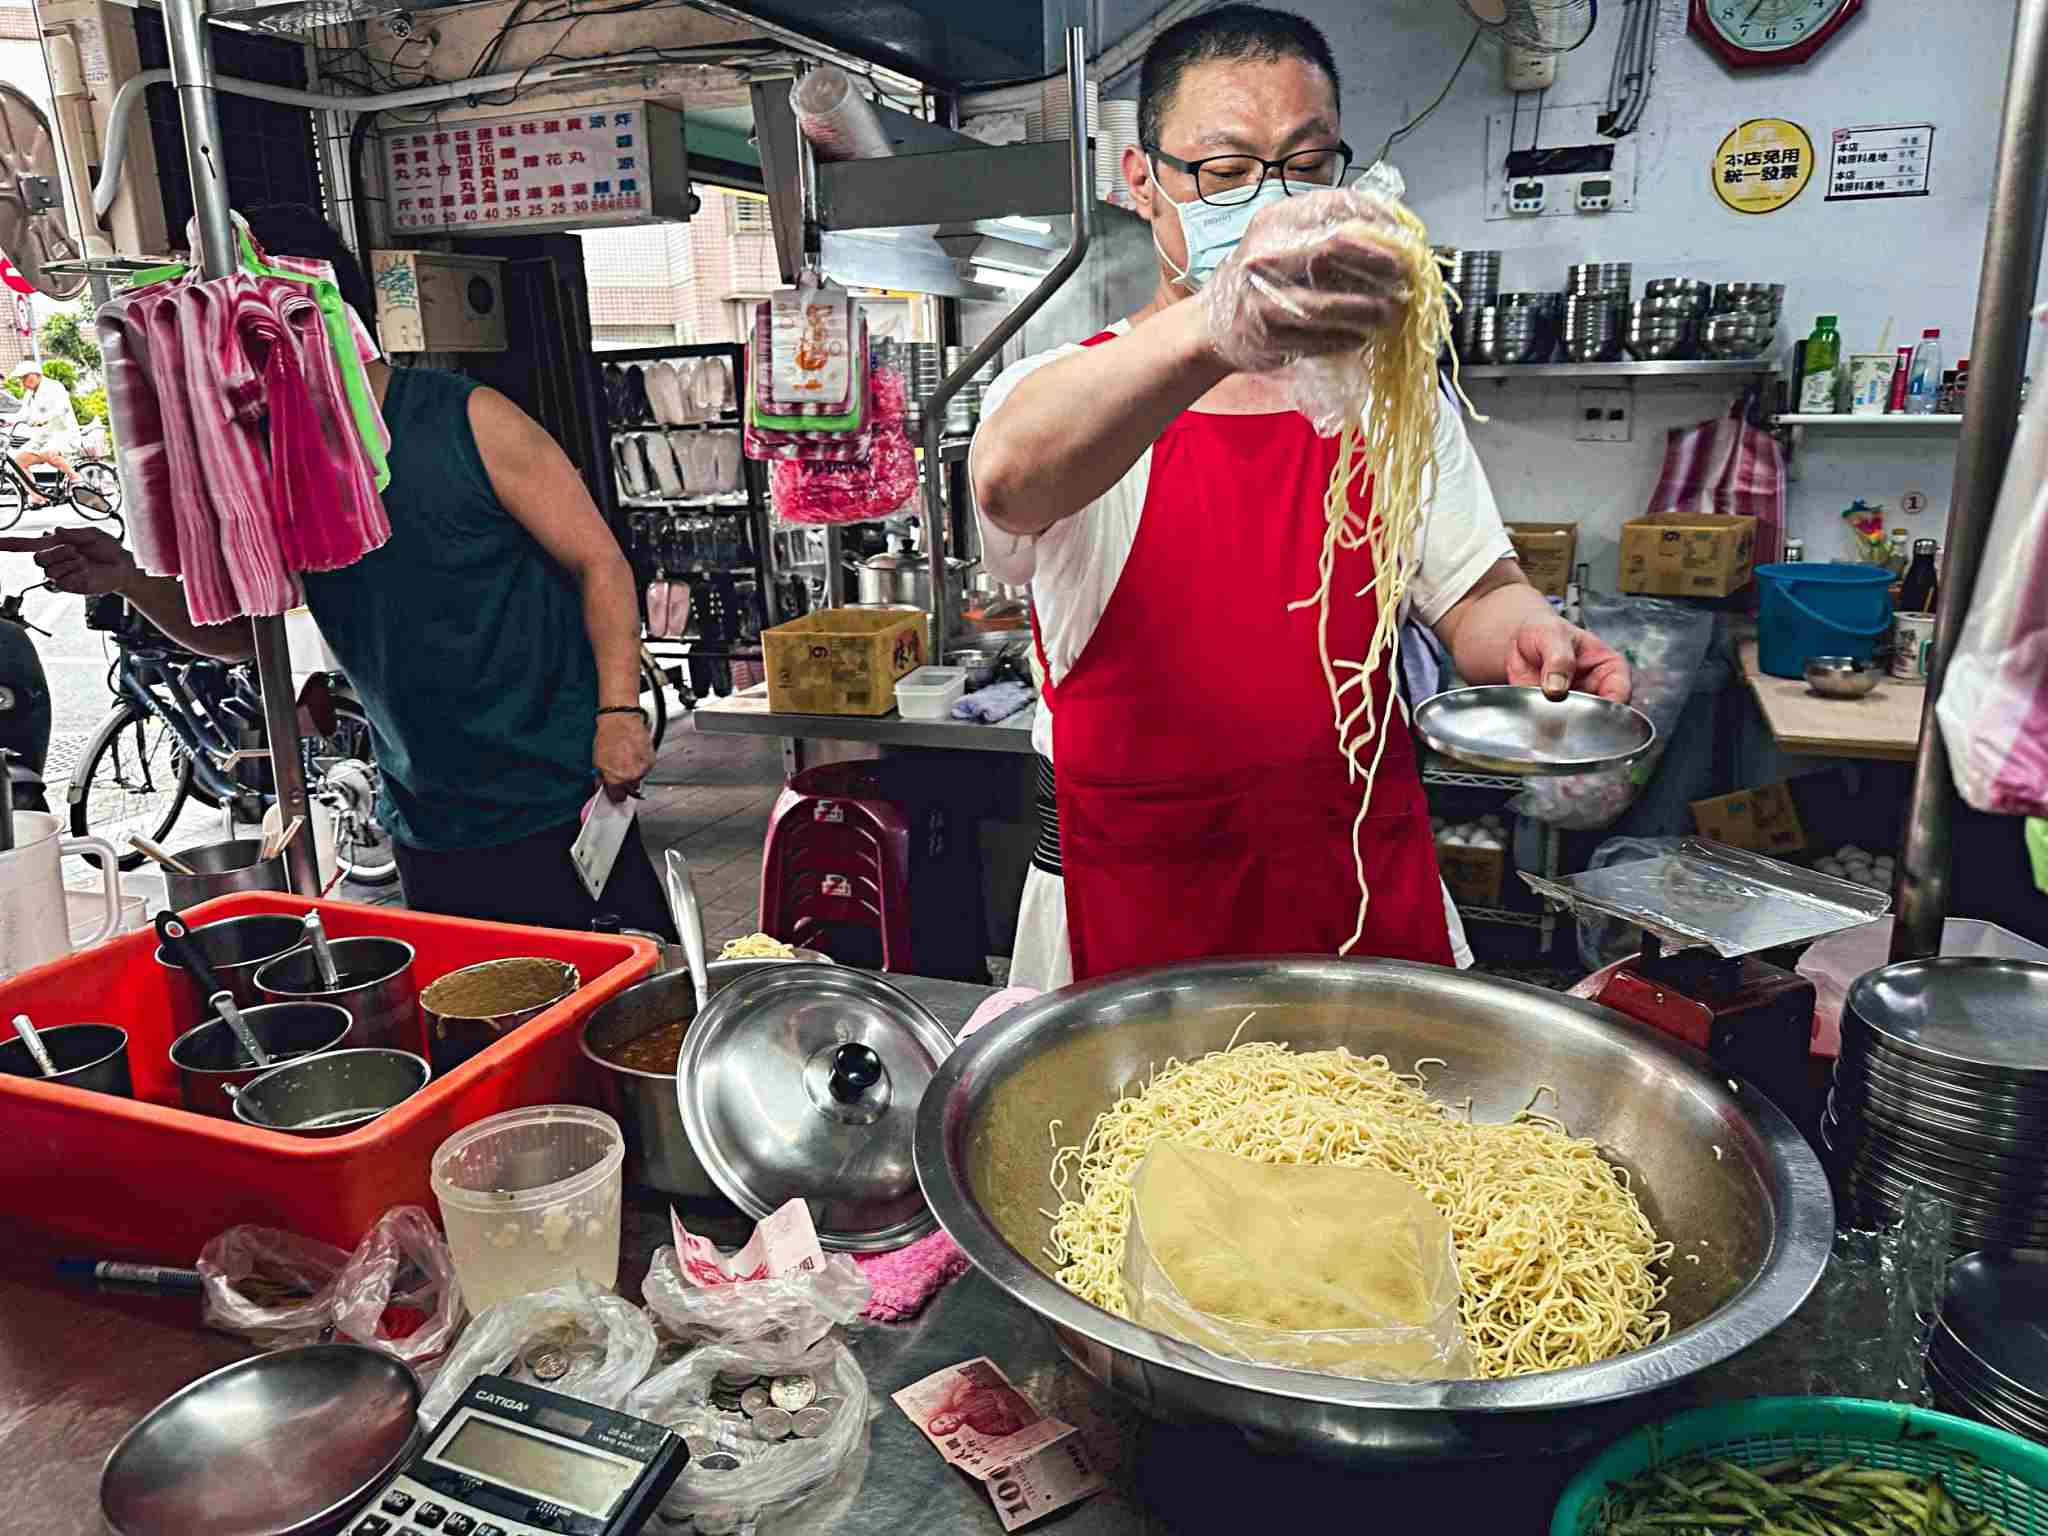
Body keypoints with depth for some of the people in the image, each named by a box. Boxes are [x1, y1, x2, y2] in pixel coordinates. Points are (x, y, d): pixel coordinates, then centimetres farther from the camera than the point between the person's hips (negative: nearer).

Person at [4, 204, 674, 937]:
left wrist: (619, 711, -16)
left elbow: (598, 562, -7)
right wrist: (129, 577, 1)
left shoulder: (468, 421, -6)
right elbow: (237, 631, 19)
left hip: (563, 802, -5)